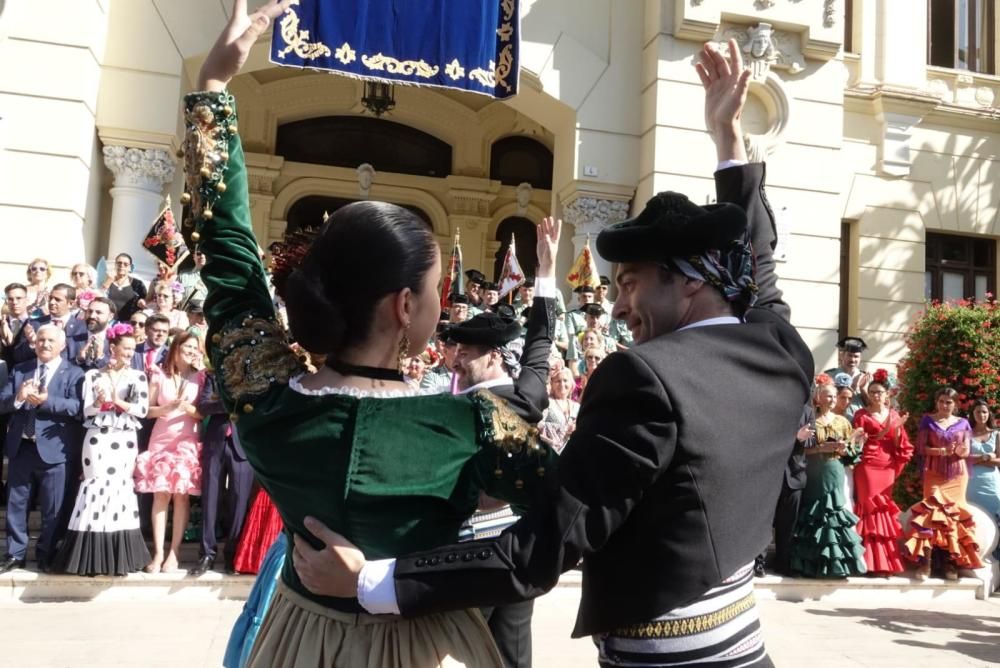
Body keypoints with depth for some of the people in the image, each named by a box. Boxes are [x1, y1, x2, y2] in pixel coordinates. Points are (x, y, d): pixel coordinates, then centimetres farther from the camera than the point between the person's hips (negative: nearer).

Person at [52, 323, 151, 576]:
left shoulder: (138, 377, 7)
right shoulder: (93, 375, 7)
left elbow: (142, 409, -4)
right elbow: (86, 412, 2)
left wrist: (117, 401, -12)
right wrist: (99, 402, -17)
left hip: (124, 441, 1)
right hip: (97, 439, 0)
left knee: (118, 487, 0)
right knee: (97, 486, -5)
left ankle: (118, 555, 8)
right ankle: (91, 556, 2)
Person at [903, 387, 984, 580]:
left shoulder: (963, 423, 10)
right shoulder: (927, 420, 4)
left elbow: (967, 450, 6)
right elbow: (921, 448, -2)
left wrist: (961, 451, -17)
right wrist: (943, 451, -17)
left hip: (957, 475, 2)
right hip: (934, 474, -2)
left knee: (955, 514, -3)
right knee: (932, 512, -12)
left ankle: (950, 562, 2)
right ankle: (924, 562, -15)